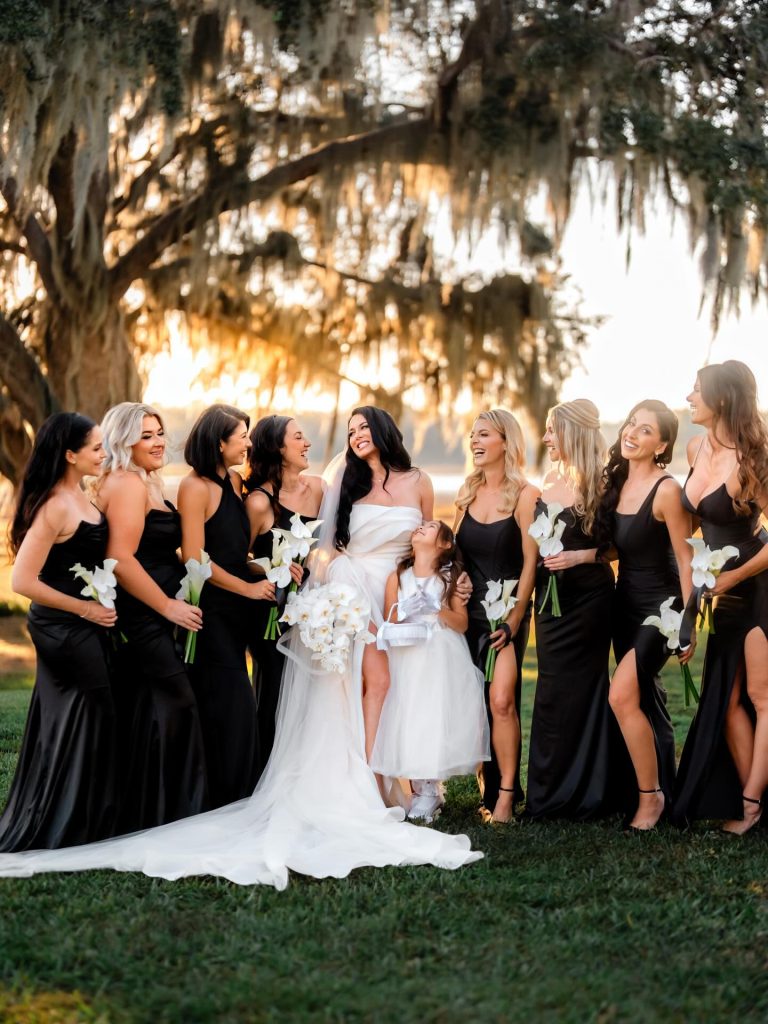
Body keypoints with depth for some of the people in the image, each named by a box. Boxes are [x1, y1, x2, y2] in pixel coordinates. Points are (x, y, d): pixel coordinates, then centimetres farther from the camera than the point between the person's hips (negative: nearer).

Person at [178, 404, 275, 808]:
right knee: (234, 704, -6)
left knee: (233, 707, 10)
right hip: (211, 612, -8)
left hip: (235, 611, 8)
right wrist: (248, 587, -11)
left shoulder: (234, 481, 10)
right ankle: (224, 805, 4)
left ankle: (237, 801, 16)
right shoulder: (195, 487, -13)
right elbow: (195, 558, -17)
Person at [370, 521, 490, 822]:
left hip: (442, 662, -1)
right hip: (406, 660, 2)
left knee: (436, 719, -10)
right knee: (408, 720, -6)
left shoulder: (451, 577, 6)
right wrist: (403, 611, -12)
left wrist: (438, 608, -15)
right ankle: (420, 789, 3)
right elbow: (387, 622, 8)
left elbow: (462, 624, 1)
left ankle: (431, 791, -1)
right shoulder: (398, 577, 10)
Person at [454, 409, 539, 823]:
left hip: (507, 610, -5)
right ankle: (489, 788, 14)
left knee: (501, 699, -16)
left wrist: (513, 619, -13)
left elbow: (530, 562, -8)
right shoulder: (467, 493, 11)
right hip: (469, 610, 6)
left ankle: (506, 797, -11)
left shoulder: (525, 495, -6)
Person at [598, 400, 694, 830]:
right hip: (625, 604, 8)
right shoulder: (616, 484, 4)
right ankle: (664, 789, 24)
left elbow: (685, 558, -15)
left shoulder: (667, 490, -17)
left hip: (660, 607, -7)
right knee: (646, 703, 12)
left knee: (623, 695, -18)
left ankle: (651, 795, -4)